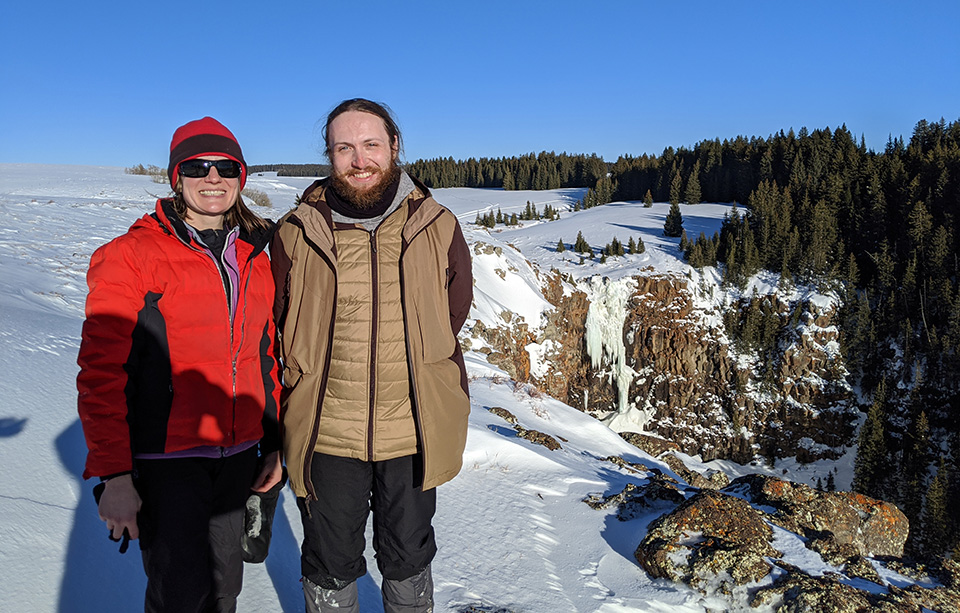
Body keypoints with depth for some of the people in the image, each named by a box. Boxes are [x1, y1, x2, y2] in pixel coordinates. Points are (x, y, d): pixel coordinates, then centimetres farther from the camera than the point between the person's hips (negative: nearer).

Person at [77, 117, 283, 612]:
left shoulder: (256, 259, 9)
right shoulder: (132, 255, -8)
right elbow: (102, 372, -11)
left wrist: (273, 443, 13)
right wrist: (113, 475, -14)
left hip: (237, 454, 5)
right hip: (164, 456, -5)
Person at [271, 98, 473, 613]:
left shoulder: (438, 228, -4)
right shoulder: (296, 234, -6)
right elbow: (274, 330, 6)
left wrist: (408, 372, 6)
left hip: (414, 432, 1)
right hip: (325, 435, 0)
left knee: (408, 559, 21)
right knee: (330, 566, 18)